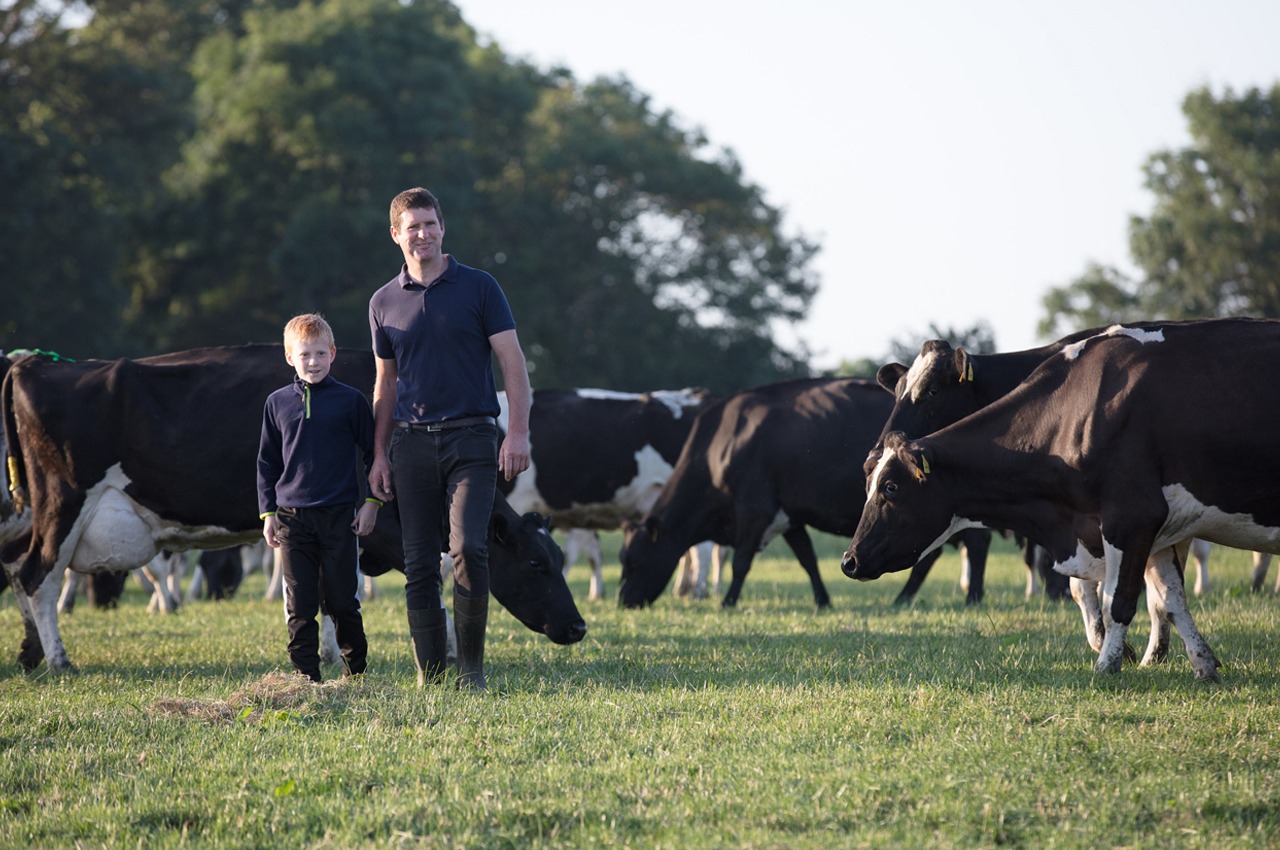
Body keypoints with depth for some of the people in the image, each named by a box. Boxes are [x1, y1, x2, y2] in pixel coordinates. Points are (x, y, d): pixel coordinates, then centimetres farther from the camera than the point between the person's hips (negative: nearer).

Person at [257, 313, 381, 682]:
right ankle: (306, 677, 4)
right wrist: (268, 513, 8)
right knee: (300, 605, 0)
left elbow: (373, 453, 7)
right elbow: (267, 462, 13)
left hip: (339, 514, -2)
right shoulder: (278, 403, 7)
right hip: (292, 516, 2)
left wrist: (372, 501, 1)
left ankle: (356, 669, 18)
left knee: (341, 600, 3)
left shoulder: (351, 400, 1)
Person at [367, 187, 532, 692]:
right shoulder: (384, 303, 11)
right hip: (412, 442, 3)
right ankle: (429, 677, 4)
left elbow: (512, 362, 1)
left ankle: (472, 666, -7)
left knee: (468, 549, -17)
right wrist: (379, 455, 12)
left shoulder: (478, 287, 3)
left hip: (470, 437, -3)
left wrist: (518, 433, -9)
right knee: (419, 565, 0)